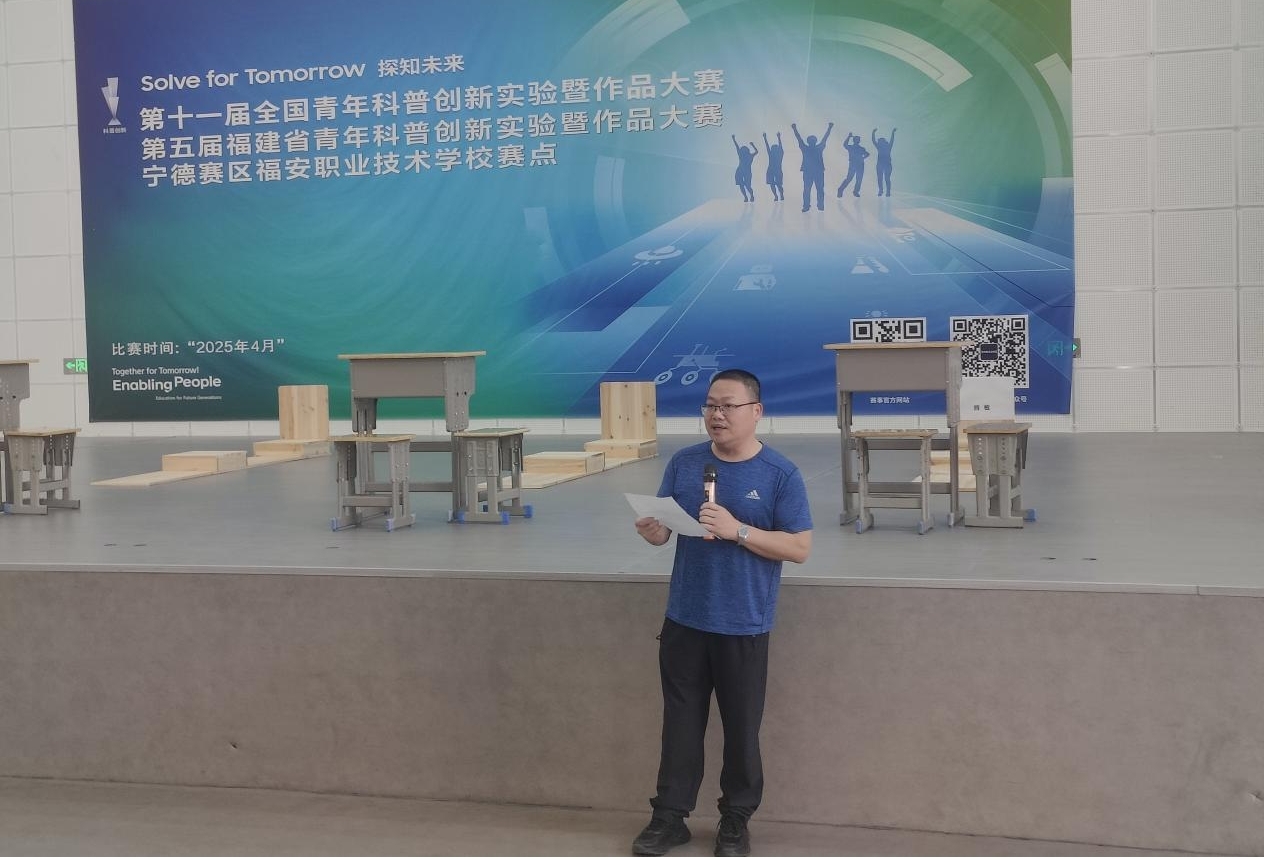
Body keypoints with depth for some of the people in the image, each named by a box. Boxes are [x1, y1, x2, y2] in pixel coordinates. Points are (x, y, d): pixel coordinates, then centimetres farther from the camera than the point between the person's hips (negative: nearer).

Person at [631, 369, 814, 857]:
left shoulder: (780, 474, -8)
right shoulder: (684, 463, 3)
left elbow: (800, 548, -10)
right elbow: (664, 529, 7)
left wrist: (738, 530, -22)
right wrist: (652, 531, -18)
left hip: (744, 627, -3)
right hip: (684, 621, 3)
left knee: (741, 728, 9)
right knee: (680, 724, 11)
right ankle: (670, 816, 23)